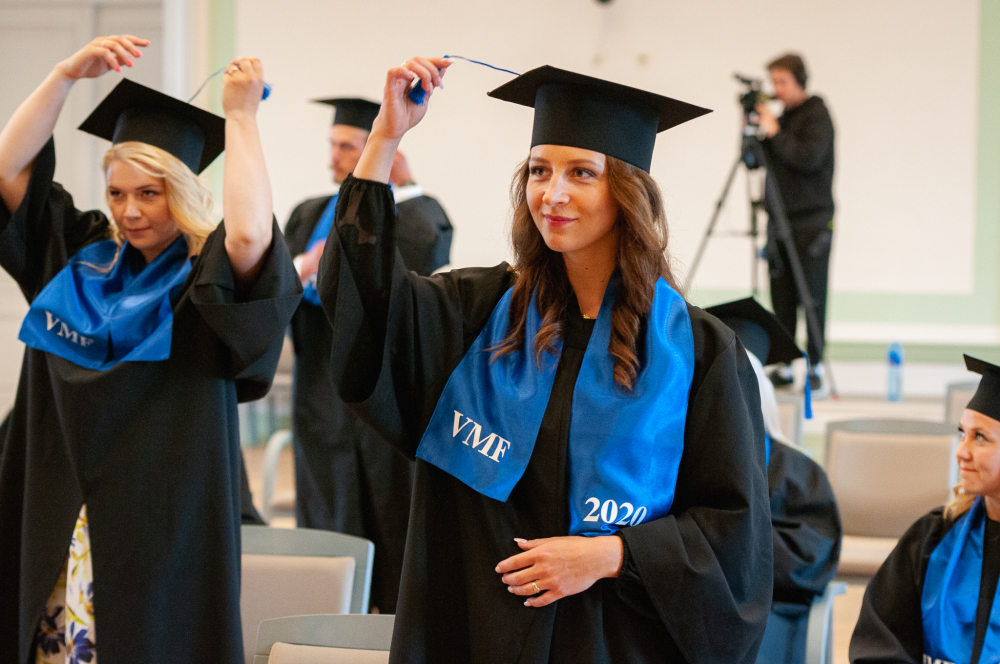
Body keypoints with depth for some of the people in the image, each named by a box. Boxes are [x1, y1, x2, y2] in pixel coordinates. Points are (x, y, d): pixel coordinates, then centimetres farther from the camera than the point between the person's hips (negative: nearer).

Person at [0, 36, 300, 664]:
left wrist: (240, 116, -18)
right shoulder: (85, 256, 9)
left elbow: (250, 234, -28)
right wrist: (69, 73, -4)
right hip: (63, 524, 4)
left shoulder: (210, 280, -6)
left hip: (165, 531, -4)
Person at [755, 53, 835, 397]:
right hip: (781, 221, 7)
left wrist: (775, 133, -15)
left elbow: (810, 158, -20)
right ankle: (783, 364, 9)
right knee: (781, 297, 5)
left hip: (812, 223, -7)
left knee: (812, 296, -7)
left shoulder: (817, 114, -5)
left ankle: (816, 368, -5)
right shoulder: (783, 116, 16)